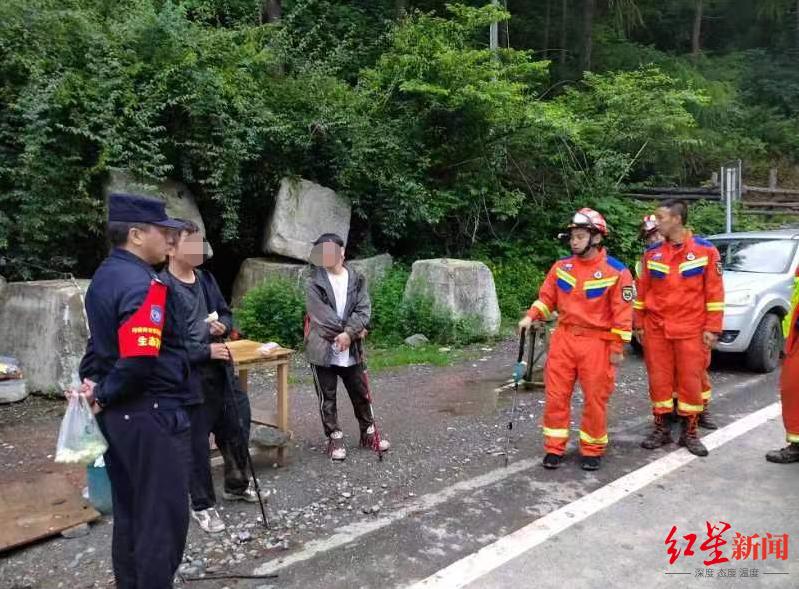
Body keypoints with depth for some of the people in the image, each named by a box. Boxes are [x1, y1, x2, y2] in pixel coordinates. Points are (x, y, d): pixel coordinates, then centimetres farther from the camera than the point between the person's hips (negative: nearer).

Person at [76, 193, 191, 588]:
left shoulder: (104, 277, 11)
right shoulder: (143, 284, -21)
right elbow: (139, 360, -29)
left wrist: (94, 386, 9)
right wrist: (103, 395, -14)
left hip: (116, 414, 10)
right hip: (151, 415, -9)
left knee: (128, 513, 20)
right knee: (164, 516, 4)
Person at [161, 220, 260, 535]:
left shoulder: (207, 279, 7)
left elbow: (226, 313, 18)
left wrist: (224, 325, -5)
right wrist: (207, 351, -20)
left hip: (222, 372, 7)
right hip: (190, 379, -7)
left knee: (236, 431, 20)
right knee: (197, 445, 7)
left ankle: (236, 485, 43)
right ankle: (202, 505, 27)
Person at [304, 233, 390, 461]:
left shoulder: (357, 279, 2)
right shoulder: (314, 283, -7)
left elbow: (364, 309, -6)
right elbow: (322, 315, -14)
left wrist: (349, 333, -21)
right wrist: (353, 331, -12)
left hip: (352, 350, 2)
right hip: (323, 349, -2)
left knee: (361, 393, 13)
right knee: (327, 397, 8)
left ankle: (368, 434, 31)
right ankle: (335, 438, 22)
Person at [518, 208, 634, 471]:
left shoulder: (617, 271, -8)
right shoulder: (561, 266, 4)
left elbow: (622, 313, -7)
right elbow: (547, 298, 11)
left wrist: (617, 347, -8)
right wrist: (531, 317, -6)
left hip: (597, 343, -3)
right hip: (564, 338, 4)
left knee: (595, 399, 6)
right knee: (556, 395, 5)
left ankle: (592, 450, 22)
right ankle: (554, 448, 17)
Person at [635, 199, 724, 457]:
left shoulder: (705, 250, -4)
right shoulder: (652, 252, 4)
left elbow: (715, 292, -2)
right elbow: (642, 290, 10)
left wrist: (712, 328, -5)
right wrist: (639, 324, 10)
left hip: (691, 330, -2)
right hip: (656, 329, 2)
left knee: (691, 380, 5)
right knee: (659, 379, 7)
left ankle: (690, 432, 19)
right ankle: (661, 429, 21)